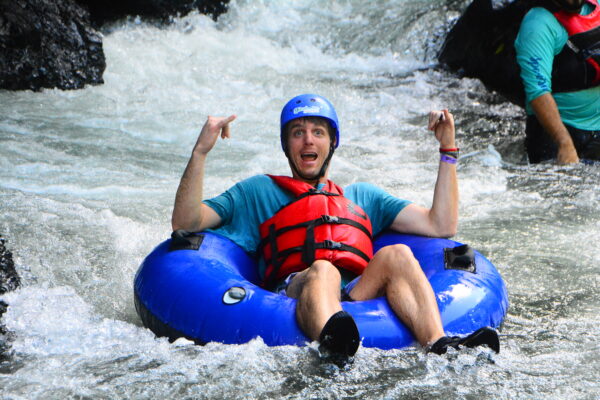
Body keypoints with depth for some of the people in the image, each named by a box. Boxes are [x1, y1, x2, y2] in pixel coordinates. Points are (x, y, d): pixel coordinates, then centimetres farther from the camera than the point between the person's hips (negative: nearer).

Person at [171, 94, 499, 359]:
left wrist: (447, 150, 22)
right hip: (293, 297, -2)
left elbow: (441, 226, 25)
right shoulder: (258, 192, 29)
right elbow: (185, 223, 15)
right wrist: (200, 152, 5)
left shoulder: (362, 196, 35)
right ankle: (330, 342, -70)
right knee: (322, 269, -36)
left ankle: (440, 347, -51)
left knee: (396, 255, -27)